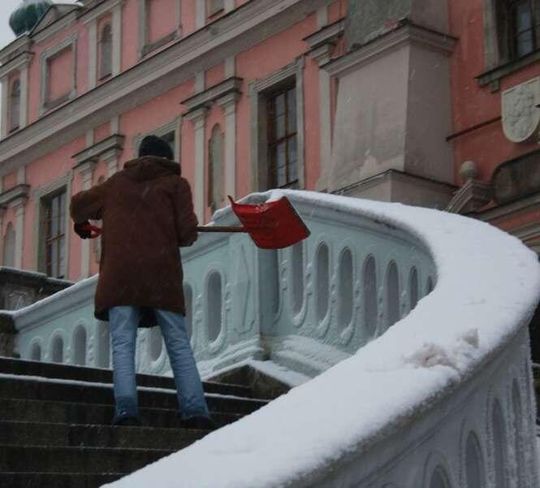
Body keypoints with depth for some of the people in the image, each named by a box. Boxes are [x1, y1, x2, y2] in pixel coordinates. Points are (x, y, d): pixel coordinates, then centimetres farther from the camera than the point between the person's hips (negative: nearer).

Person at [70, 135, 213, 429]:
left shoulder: (118, 182, 20)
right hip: (162, 273, -1)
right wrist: (187, 237, 22)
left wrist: (82, 224, 53)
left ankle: (126, 408, -20)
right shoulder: (175, 183, 11)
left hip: (120, 273, 1)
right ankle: (195, 410, -7)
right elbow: (187, 231, -1)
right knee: (179, 345, 3)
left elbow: (79, 204, 32)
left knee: (122, 345, -4)